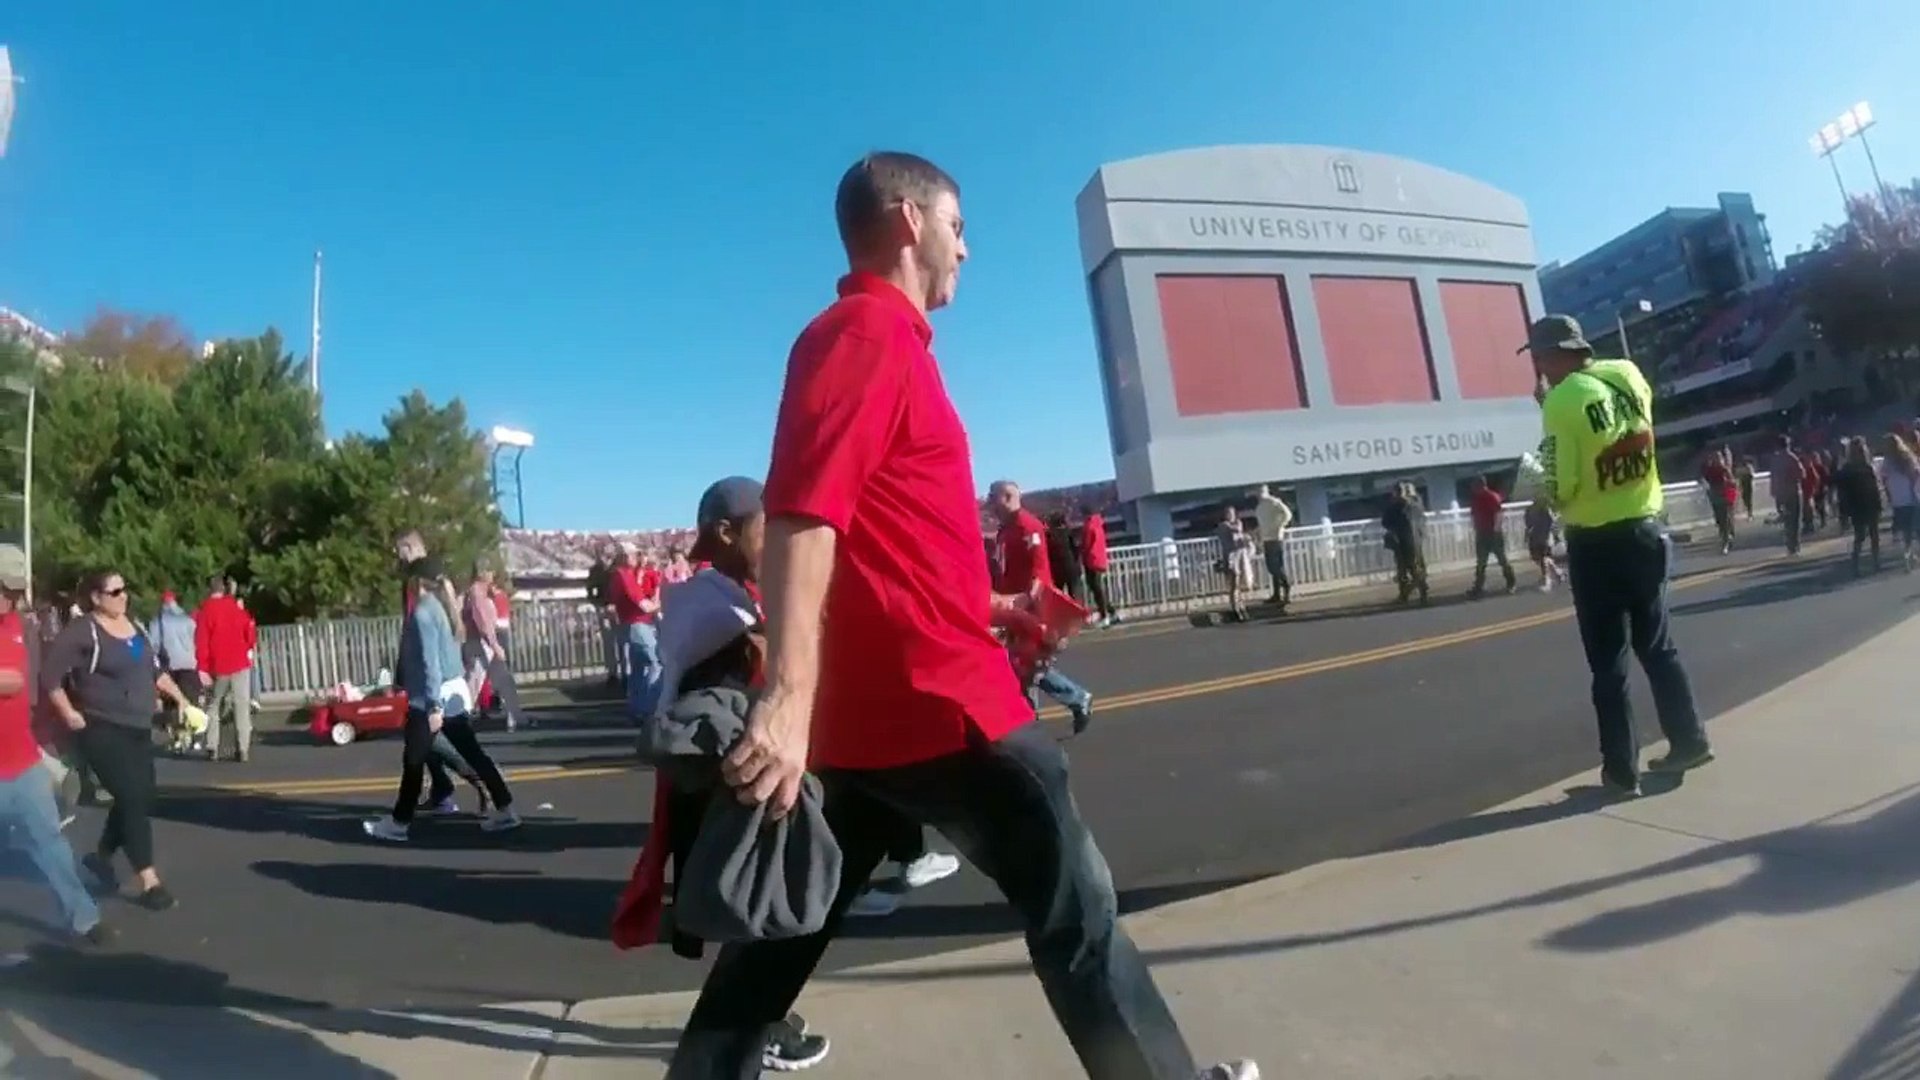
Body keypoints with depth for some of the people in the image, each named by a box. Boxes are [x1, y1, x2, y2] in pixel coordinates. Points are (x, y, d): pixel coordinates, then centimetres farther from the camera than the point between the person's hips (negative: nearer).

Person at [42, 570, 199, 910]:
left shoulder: (133, 626, 10)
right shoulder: (82, 631, -13)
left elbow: (155, 671, 19)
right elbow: (50, 677, -15)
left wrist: (179, 698, 16)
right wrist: (69, 714, -15)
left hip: (138, 729, 8)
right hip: (103, 731, -7)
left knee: (140, 799, 13)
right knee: (133, 800, -9)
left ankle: (101, 856, 37)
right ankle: (149, 882, -3)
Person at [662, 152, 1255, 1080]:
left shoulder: (867, 336, 20)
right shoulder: (873, 332, -11)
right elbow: (805, 516, -25)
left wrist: (991, 606, 29)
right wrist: (790, 695, -33)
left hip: (870, 702, 10)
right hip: (934, 697, -10)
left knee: (794, 922, 17)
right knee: (1075, 909, 8)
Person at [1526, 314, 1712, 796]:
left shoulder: (1561, 400, -17)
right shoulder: (1628, 374, 2)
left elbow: (1561, 488, -17)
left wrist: (1548, 495, 3)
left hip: (1595, 543, -6)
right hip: (1646, 530, 6)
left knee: (1608, 662, 4)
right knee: (1658, 646, 21)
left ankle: (1621, 770, 11)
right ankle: (1689, 740, 32)